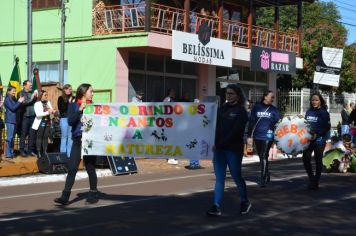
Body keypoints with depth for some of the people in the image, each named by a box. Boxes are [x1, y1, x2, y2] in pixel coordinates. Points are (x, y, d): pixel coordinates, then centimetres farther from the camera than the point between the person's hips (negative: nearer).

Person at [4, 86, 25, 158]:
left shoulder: (14, 99, 17)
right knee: (10, 137, -9)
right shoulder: (7, 99, -7)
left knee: (12, 137, 11)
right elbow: (12, 108, -15)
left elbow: (17, 108, 16)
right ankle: (8, 154, -8)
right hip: (10, 120, -8)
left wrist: (20, 102, 2)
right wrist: (19, 102, -12)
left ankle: (11, 152, 16)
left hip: (14, 120, 8)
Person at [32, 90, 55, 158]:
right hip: (40, 122, -5)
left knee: (46, 137, 6)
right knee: (39, 137, -2)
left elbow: (51, 111, 16)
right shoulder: (37, 104, -6)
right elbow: (38, 114, -17)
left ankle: (44, 152, 11)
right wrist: (47, 112, -23)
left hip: (47, 122, 5)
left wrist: (52, 111, -9)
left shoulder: (48, 103, 12)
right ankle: (38, 152, 0)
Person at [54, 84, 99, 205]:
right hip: (78, 140, 0)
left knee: (90, 168, 6)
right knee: (72, 168, -3)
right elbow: (70, 121, -8)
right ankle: (65, 196, -2)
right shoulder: (73, 106, 5)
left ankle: (93, 194, 19)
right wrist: (80, 110, -15)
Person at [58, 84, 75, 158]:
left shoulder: (73, 98, 11)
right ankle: (63, 153, 6)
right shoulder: (61, 98, 5)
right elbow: (61, 109, -3)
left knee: (71, 136, -1)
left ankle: (69, 154, 3)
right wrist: (68, 103, -9)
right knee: (64, 136, 1)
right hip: (64, 118, -2)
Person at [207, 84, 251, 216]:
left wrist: (220, 144, -21)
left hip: (233, 149, -5)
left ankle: (245, 202, 26)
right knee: (219, 178, 2)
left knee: (237, 177, 7)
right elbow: (215, 126, 8)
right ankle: (216, 207, 1)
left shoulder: (241, 111, -6)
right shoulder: (222, 109, 12)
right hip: (219, 149, 5)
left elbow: (235, 132, -15)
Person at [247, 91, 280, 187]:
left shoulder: (274, 109, 5)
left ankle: (263, 179, -8)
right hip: (257, 136, 2)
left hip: (268, 136, -2)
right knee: (261, 156, 12)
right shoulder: (256, 107, 4)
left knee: (264, 156, -11)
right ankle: (267, 175, 28)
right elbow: (251, 121, 5)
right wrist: (249, 136, 1)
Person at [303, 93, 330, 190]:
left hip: (319, 140, -5)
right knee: (306, 158, -3)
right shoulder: (309, 111, 10)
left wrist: (317, 134, -19)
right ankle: (311, 178, 17)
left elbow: (327, 127, -10)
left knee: (318, 160, 3)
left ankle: (315, 182, 14)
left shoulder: (324, 112, -6)